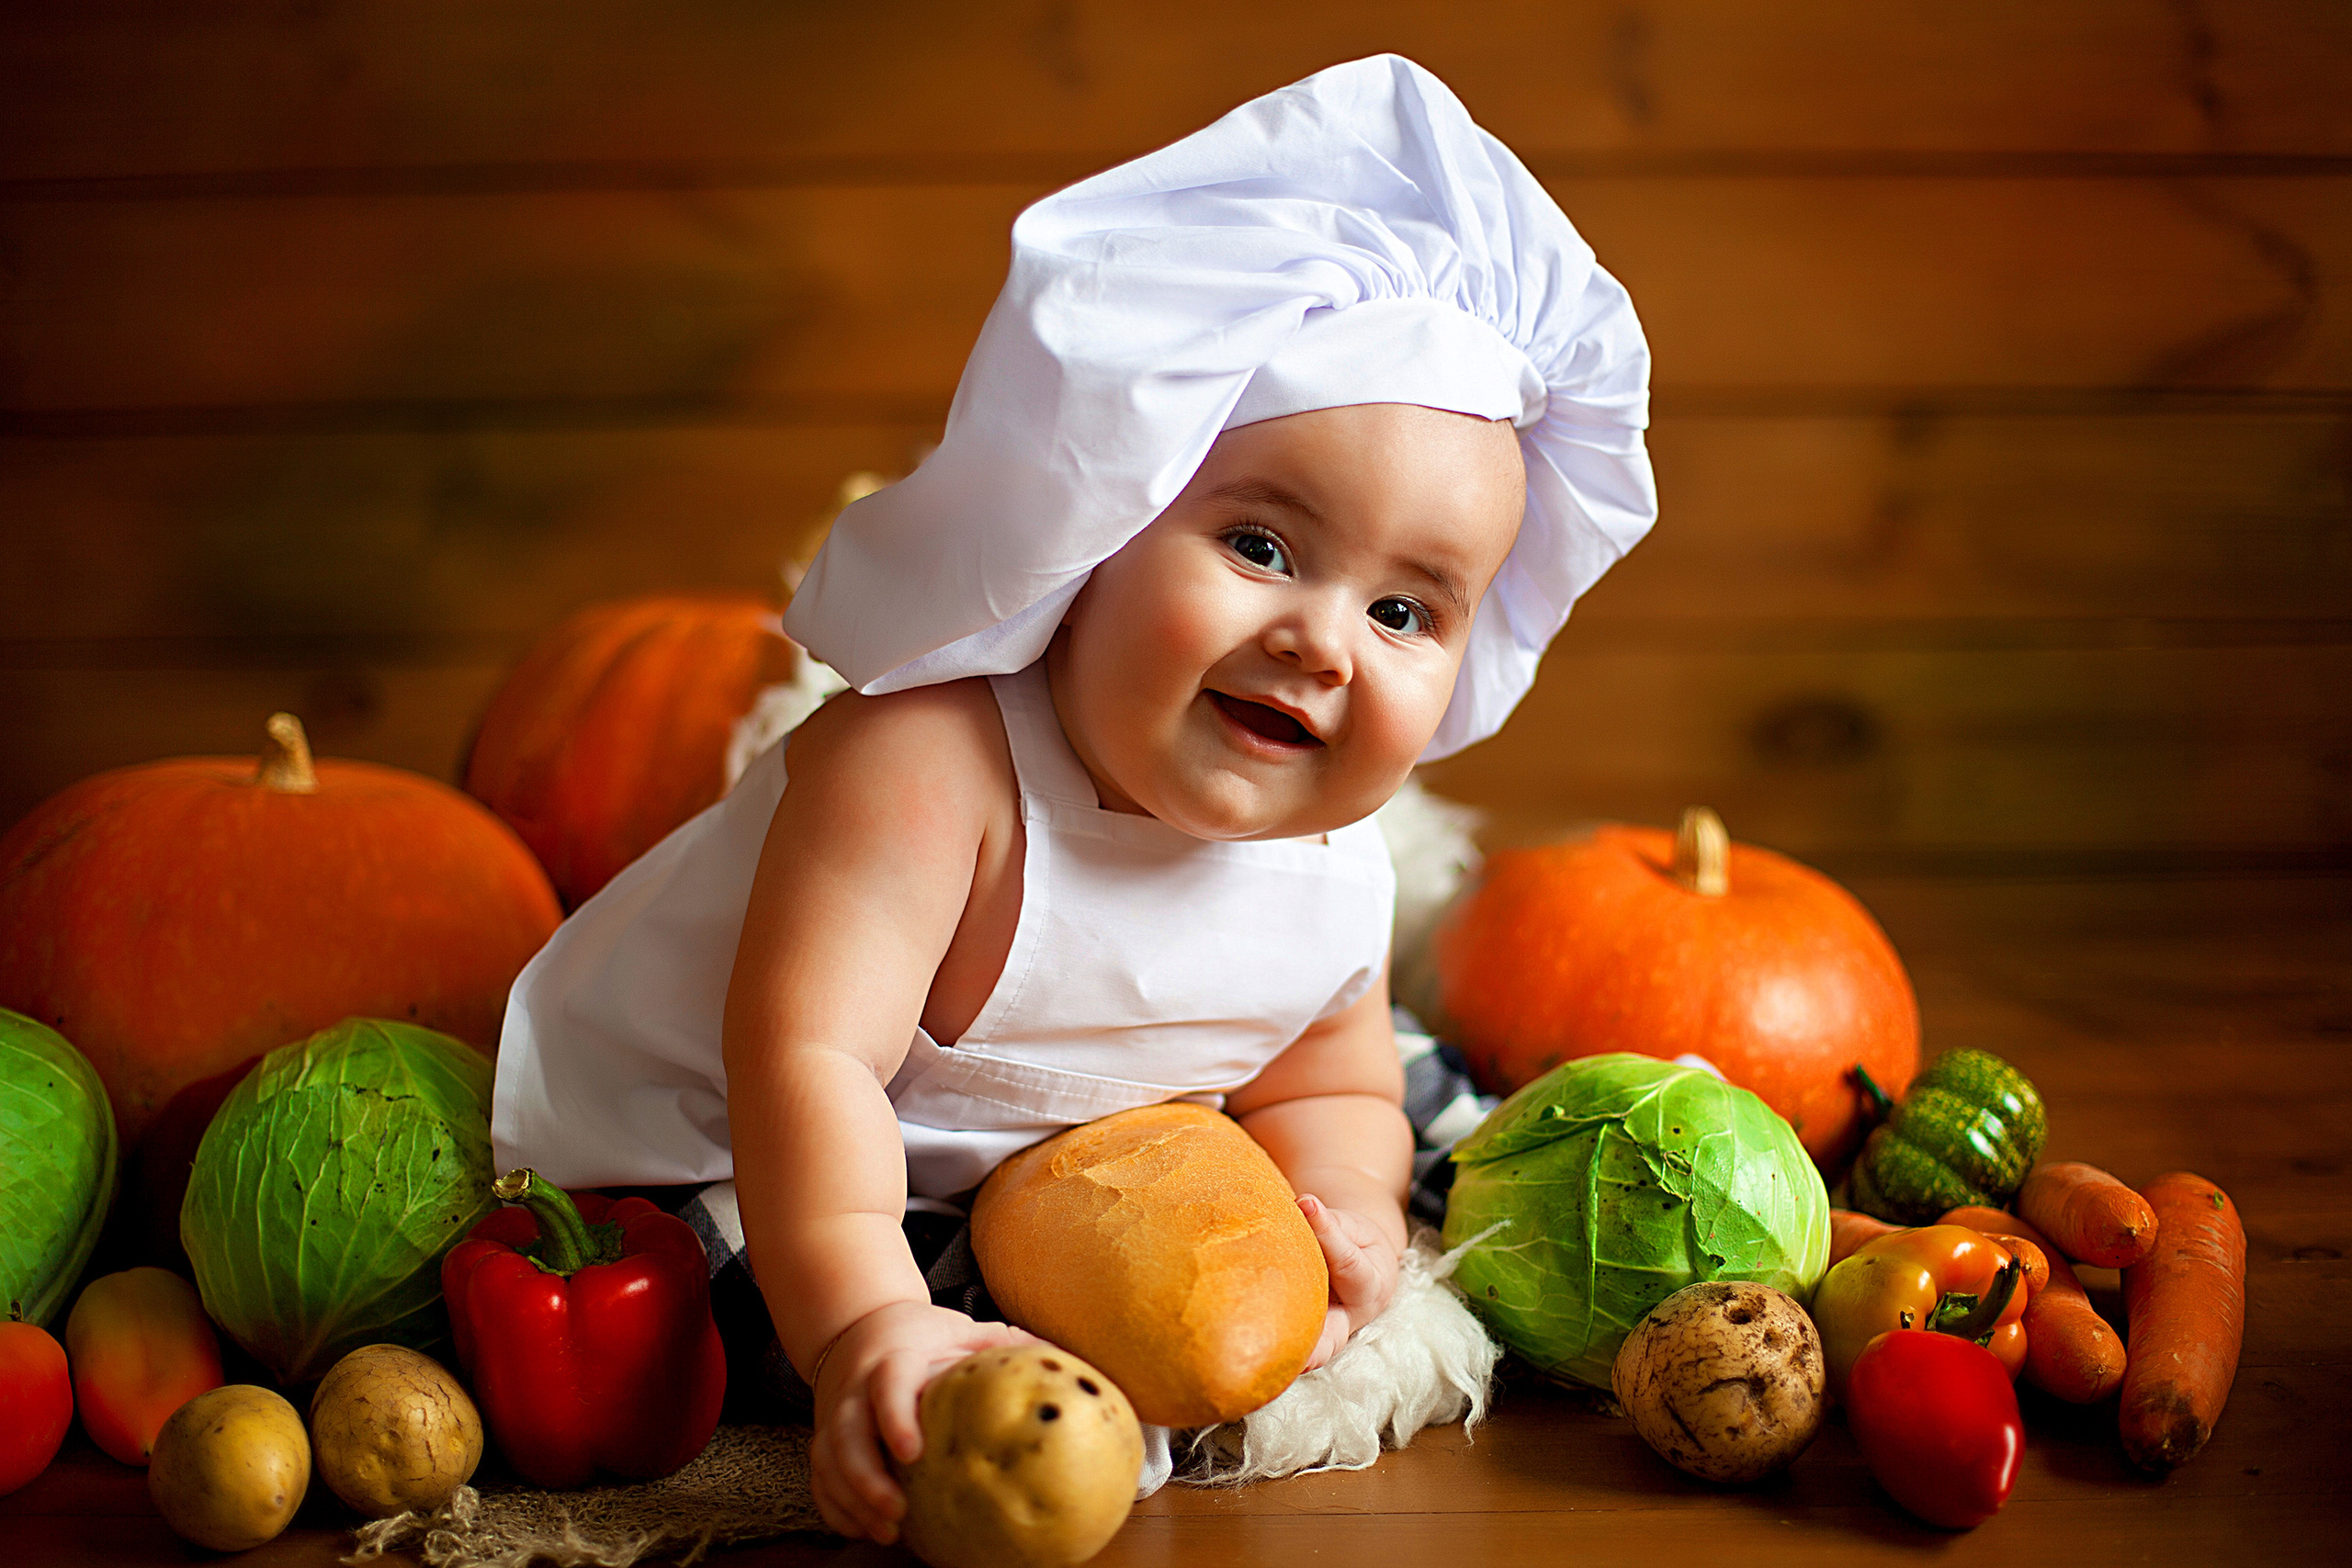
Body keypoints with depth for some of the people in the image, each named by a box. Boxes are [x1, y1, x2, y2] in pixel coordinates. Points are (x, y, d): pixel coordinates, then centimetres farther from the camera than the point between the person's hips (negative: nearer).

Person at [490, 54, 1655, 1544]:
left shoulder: (1340, 873, -13)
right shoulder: (924, 764, -38)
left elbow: (1327, 1092, 2)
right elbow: (805, 1059, -43)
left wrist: (1337, 1207, -20)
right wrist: (862, 1322, -55)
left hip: (1034, 1202, 6)